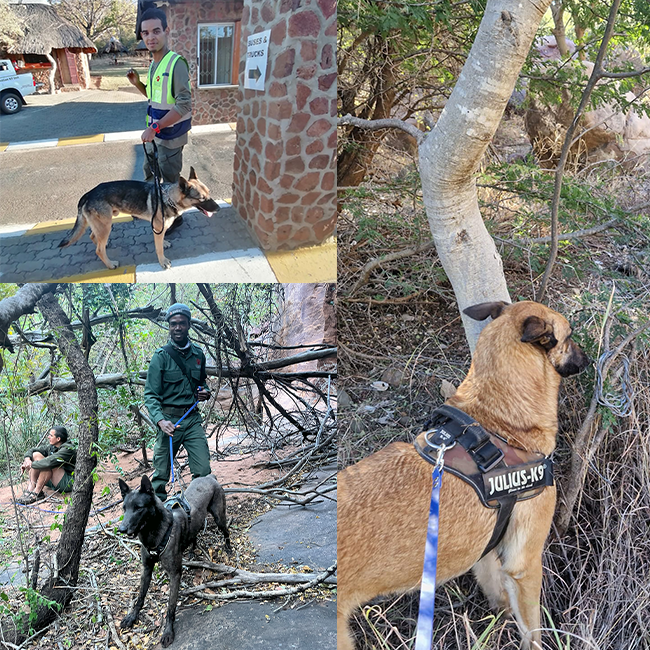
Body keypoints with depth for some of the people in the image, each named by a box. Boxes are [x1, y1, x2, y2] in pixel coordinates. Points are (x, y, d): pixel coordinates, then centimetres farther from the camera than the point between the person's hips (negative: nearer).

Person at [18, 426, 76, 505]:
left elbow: (50, 461, -34)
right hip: (54, 483, 9)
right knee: (36, 455, -2)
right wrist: (27, 459, -11)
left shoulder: (68, 449, -21)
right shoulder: (51, 447, 5)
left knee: (49, 464, -30)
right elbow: (32, 450, 11)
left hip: (68, 483, -9)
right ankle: (30, 488, -13)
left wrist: (32, 465, -24)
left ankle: (37, 492, -20)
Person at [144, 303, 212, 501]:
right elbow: (150, 394, -8)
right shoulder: (161, 356, -4)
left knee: (203, 472, -4)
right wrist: (160, 420, -24)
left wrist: (205, 393, 4)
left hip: (192, 419, 3)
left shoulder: (198, 354, 10)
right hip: (169, 419, -3)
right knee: (161, 474, 2)